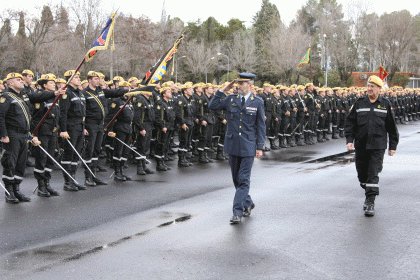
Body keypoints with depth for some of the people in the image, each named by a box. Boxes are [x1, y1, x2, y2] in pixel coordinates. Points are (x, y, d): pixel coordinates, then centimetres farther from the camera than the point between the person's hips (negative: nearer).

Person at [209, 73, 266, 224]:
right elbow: (212, 106, 6)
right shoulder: (230, 100, 5)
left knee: (243, 180, -7)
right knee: (237, 179, 12)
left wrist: (260, 147, -4)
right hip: (233, 145, 4)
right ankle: (248, 203, 33)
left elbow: (261, 126, 1)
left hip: (248, 146, -3)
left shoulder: (257, 102, -1)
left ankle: (237, 212, -5)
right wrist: (221, 91, -1)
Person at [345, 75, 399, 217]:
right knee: (362, 173, 9)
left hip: (377, 146, -3)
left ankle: (370, 202, -9)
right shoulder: (359, 103, 7)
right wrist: (349, 140, -5)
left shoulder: (386, 105, 4)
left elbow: (392, 127, 8)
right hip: (361, 145, 3)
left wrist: (393, 145, 6)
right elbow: (350, 122, 6)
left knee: (373, 174, -10)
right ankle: (368, 194, 31)